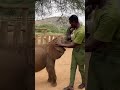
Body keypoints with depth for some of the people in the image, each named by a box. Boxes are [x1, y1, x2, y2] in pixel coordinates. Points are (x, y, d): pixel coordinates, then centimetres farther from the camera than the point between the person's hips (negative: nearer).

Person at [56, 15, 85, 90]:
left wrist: (62, 45, -16)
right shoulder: (76, 28, 0)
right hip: (75, 51, 8)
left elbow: (73, 45, -25)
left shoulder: (81, 31, -30)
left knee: (81, 69, 10)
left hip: (80, 53, -8)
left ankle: (84, 83, 34)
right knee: (73, 68, 9)